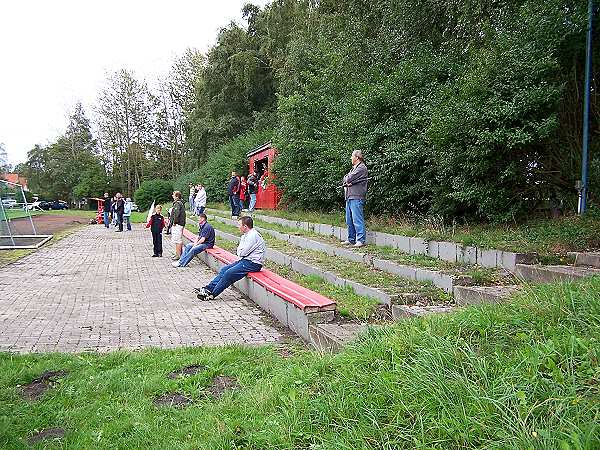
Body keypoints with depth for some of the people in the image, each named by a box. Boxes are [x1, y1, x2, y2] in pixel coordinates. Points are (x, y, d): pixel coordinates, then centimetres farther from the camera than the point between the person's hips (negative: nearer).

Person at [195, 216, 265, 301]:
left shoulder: (253, 235, -19)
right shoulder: (246, 235, 14)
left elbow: (242, 252, -18)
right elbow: (239, 251, 18)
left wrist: (240, 250, 3)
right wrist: (241, 250, -4)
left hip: (253, 264, -10)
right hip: (245, 260, 10)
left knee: (229, 273, -16)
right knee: (224, 269, 2)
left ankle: (212, 294, -10)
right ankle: (209, 288, 1)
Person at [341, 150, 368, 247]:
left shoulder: (361, 168, -7)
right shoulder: (354, 168, 23)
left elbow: (349, 179, -15)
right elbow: (344, 181, 17)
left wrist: (346, 180, 7)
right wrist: (346, 183, -4)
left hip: (356, 198, -10)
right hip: (349, 197, 10)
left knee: (357, 219, -10)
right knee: (349, 221, 11)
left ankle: (361, 240, -8)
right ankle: (351, 239, 18)